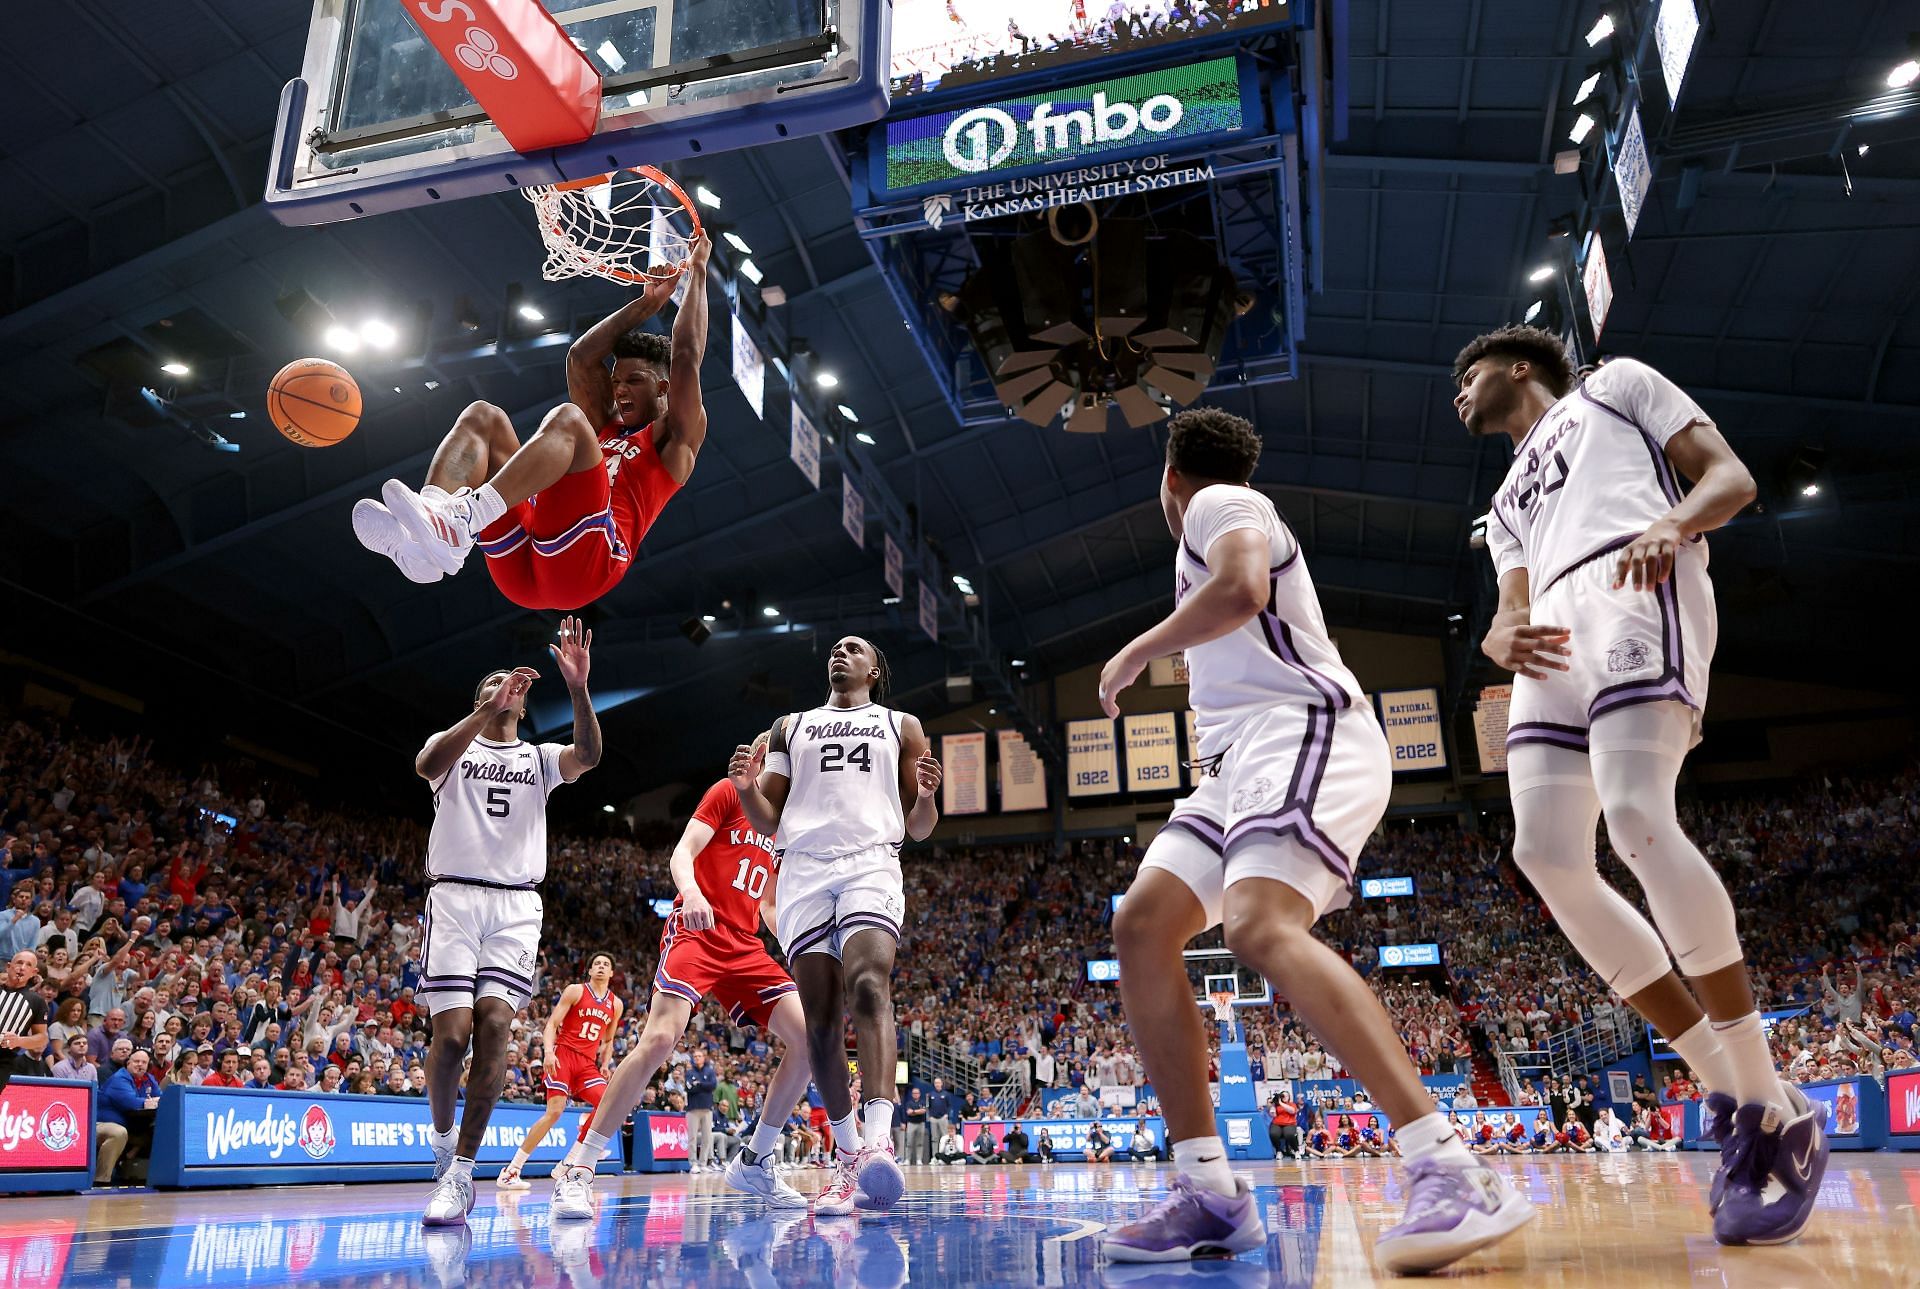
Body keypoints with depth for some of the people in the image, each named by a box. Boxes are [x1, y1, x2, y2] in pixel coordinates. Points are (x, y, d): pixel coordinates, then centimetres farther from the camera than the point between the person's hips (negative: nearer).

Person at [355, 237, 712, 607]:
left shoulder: (670, 441, 20)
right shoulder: (606, 428, 38)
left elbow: (686, 357, 11)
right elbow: (581, 357, 32)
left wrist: (697, 271, 20)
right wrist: (648, 303, 34)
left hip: (582, 565, -7)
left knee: (567, 418, -25)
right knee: (481, 416, 0)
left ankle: (461, 522, -49)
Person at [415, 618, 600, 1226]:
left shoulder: (539, 757, 16)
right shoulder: (453, 743, 12)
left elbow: (588, 754, -7)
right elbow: (427, 765, -14)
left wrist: (577, 687, -22)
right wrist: (487, 710, -26)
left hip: (516, 903, 1)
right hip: (455, 896, -1)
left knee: (494, 1023, -15)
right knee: (453, 1029, -11)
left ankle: (461, 1171, -10)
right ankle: (441, 1134, 19)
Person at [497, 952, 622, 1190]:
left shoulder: (616, 1005, 14)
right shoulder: (575, 991, 1)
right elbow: (552, 1024, -4)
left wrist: (605, 1065, 8)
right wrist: (548, 1051, -21)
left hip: (588, 1062, 5)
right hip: (564, 1054, -5)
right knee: (555, 1110, -18)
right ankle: (510, 1171, -10)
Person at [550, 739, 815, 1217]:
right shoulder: (729, 792, 3)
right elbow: (681, 854, -8)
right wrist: (690, 891, -29)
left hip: (745, 947, 7)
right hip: (696, 933, -7)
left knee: (809, 1038, -6)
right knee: (659, 1038, -25)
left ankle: (755, 1160, 9)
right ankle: (576, 1169, -13)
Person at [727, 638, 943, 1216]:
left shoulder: (902, 727, 19)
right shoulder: (790, 728, 24)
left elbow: (919, 829, 15)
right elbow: (767, 823, 19)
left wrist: (927, 794, -8)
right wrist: (746, 788, -2)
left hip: (872, 863, -2)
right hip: (804, 869, 3)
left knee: (868, 985, -27)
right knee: (820, 1019, -3)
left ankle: (879, 1140, -38)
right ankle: (846, 1157, 8)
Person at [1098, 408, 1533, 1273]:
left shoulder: (1220, 503, 2)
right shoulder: (1236, 515, 31)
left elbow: (1241, 590, -19)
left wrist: (1136, 652, -7)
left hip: (1299, 734, -10)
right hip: (1245, 756, 10)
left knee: (1260, 928, -31)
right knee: (1141, 927, -3)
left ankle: (1452, 1175, -34)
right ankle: (1210, 1194, -5)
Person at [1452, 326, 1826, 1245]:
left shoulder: (1616, 384, 23)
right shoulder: (1508, 502, 36)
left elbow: (1732, 478, 11)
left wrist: (1672, 523, -13)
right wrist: (1502, 636, -4)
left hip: (1636, 590, -6)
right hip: (1557, 634, 7)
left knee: (1636, 819, -26)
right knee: (1546, 857, -11)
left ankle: (1778, 1111, -15)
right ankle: (1732, 1098, -3)